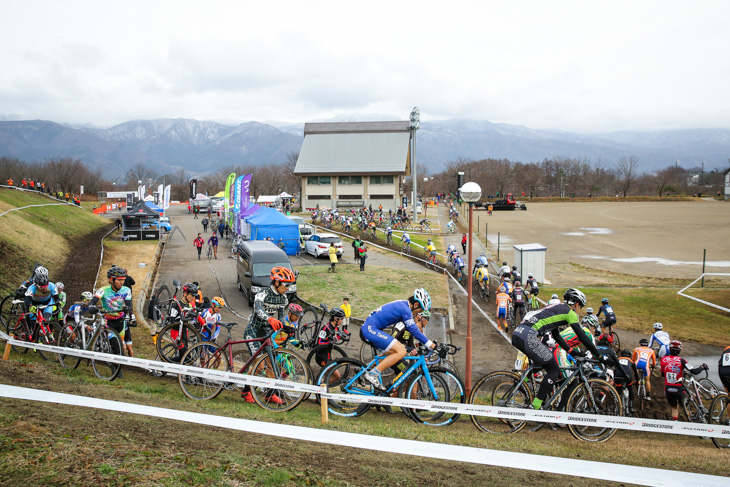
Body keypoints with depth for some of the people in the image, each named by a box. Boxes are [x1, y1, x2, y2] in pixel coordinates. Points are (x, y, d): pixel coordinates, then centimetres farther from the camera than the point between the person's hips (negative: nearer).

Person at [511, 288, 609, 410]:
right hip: (528, 337, -9)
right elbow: (582, 337, 2)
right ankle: (535, 407, 0)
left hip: (517, 333, 9)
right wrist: (600, 356, 8)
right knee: (554, 370, 3)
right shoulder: (569, 312, 6)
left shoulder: (557, 308, 31)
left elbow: (556, 335, 37)